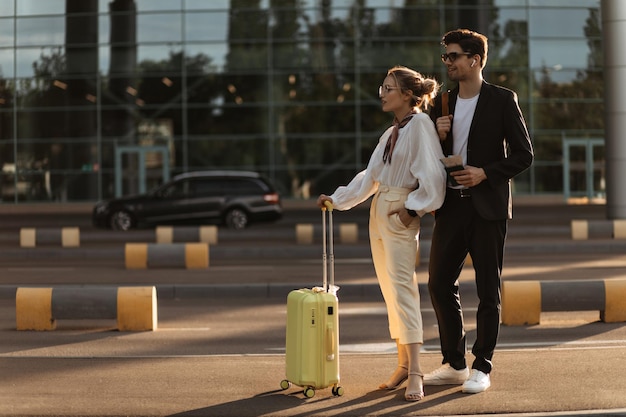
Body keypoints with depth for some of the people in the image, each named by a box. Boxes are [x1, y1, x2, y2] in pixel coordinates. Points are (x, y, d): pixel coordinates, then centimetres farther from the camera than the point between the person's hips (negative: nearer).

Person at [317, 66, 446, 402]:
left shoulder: (420, 124, -10)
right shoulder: (391, 133, 16)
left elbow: (432, 174, -16)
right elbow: (370, 177, 23)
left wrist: (412, 208, -14)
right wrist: (337, 199, 21)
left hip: (401, 214, -9)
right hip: (379, 211, 9)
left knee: (401, 285, -13)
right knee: (389, 289, 8)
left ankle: (414, 372, -14)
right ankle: (403, 364, 13)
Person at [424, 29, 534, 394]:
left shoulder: (502, 100, -4)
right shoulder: (443, 103, 11)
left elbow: (524, 154, -6)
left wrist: (485, 173, -17)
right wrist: (439, 138, -5)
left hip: (487, 207, -5)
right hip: (451, 205, 5)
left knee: (488, 291, 2)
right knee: (440, 283, 5)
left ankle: (482, 368, 11)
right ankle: (454, 364, 17)